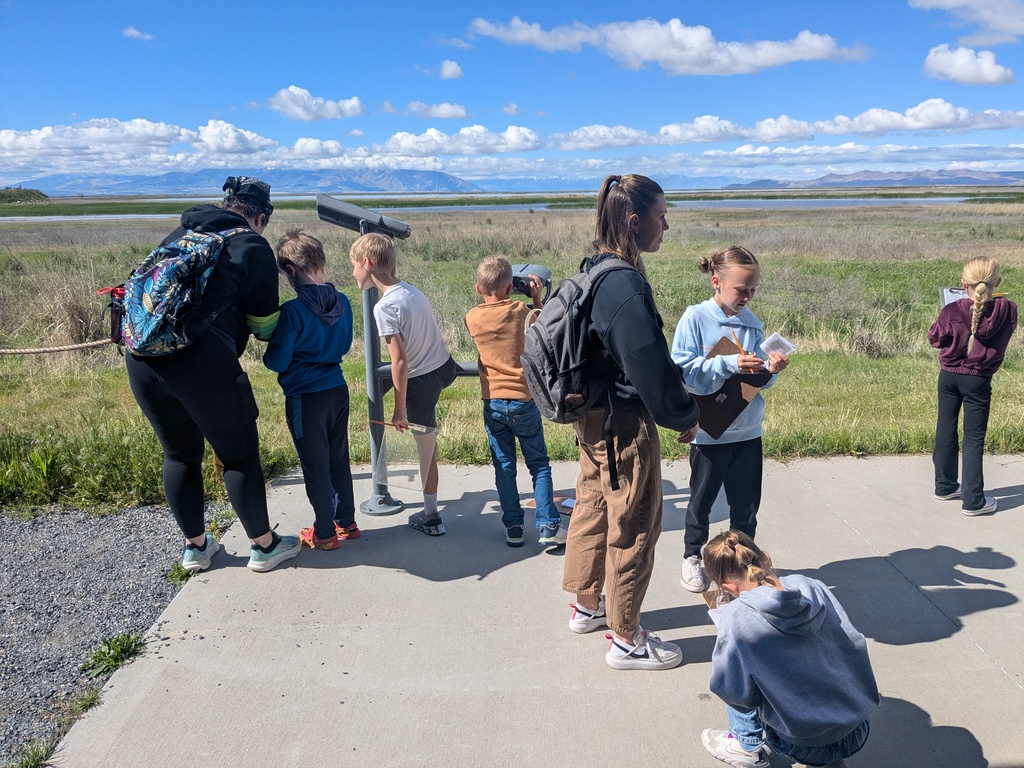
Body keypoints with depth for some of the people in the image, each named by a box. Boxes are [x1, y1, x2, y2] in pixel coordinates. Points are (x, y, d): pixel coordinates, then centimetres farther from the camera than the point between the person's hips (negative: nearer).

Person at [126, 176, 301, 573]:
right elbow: (265, 325, 7)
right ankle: (264, 546, 21)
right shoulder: (253, 247, 4)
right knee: (240, 455, 10)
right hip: (202, 361, -6)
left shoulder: (179, 235, 21)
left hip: (142, 359, 6)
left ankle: (195, 546, 33)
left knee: (179, 454, 20)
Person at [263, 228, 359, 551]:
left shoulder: (292, 311, -20)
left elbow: (277, 361, -14)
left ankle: (325, 533, 19)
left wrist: (267, 355, 6)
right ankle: (347, 522, 30)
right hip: (338, 390, 6)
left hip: (305, 398, -6)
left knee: (315, 466, 7)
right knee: (338, 458, 18)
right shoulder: (342, 303, 0)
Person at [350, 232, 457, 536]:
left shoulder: (385, 307, -22)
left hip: (422, 379, -8)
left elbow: (400, 361, -25)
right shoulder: (413, 291, 2)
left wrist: (400, 409, -16)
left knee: (426, 449, 8)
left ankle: (431, 517, 24)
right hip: (445, 365, 8)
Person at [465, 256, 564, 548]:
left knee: (504, 467, 11)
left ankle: (513, 528, 15)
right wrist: (537, 298, 17)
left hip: (493, 403, 2)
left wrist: (486, 295, 19)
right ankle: (547, 526, 8)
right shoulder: (521, 311, -7)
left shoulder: (472, 318, -2)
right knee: (539, 465, 9)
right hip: (524, 401, -2)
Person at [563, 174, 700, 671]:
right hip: (624, 424, -10)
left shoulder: (592, 272, 5)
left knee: (592, 508, 22)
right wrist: (685, 416, -8)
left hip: (592, 417, 10)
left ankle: (587, 606, 42)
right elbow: (652, 367, -23)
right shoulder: (626, 285, -25)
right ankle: (626, 640, 22)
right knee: (634, 526, 5)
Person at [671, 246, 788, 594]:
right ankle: (693, 556, 33)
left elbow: (757, 379, 8)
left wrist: (770, 369, -14)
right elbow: (684, 370, -19)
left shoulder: (753, 323, 3)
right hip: (709, 430, -3)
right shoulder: (695, 318, -11)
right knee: (702, 499, 13)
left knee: (746, 502, 12)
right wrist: (730, 364, -27)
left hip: (748, 430, 4)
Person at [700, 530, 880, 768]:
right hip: (859, 733, 5)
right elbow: (855, 645, 1)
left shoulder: (736, 617, -19)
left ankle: (749, 748, 20)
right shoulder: (812, 586, -6)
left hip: (807, 746, -4)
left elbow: (735, 692, -14)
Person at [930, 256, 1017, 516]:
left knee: (946, 431, 16)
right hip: (979, 381, -1)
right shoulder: (1007, 310, -13)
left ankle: (945, 486, 27)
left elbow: (935, 338, -1)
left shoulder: (952, 311, -14)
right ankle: (973, 500, 5)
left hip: (948, 376, 1)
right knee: (974, 440, 4)